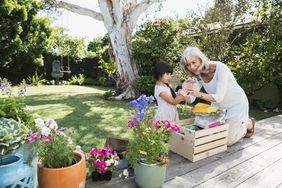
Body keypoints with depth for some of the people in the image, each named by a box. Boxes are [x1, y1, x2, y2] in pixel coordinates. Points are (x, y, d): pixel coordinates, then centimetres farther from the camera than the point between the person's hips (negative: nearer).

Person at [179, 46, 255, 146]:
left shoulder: (220, 68, -31)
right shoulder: (198, 75, -13)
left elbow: (219, 97, -35)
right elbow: (191, 98, -15)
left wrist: (199, 94, -50)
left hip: (236, 104, -6)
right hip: (218, 106, 6)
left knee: (227, 140, -1)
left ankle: (248, 124, 25)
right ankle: (235, 124, 34)